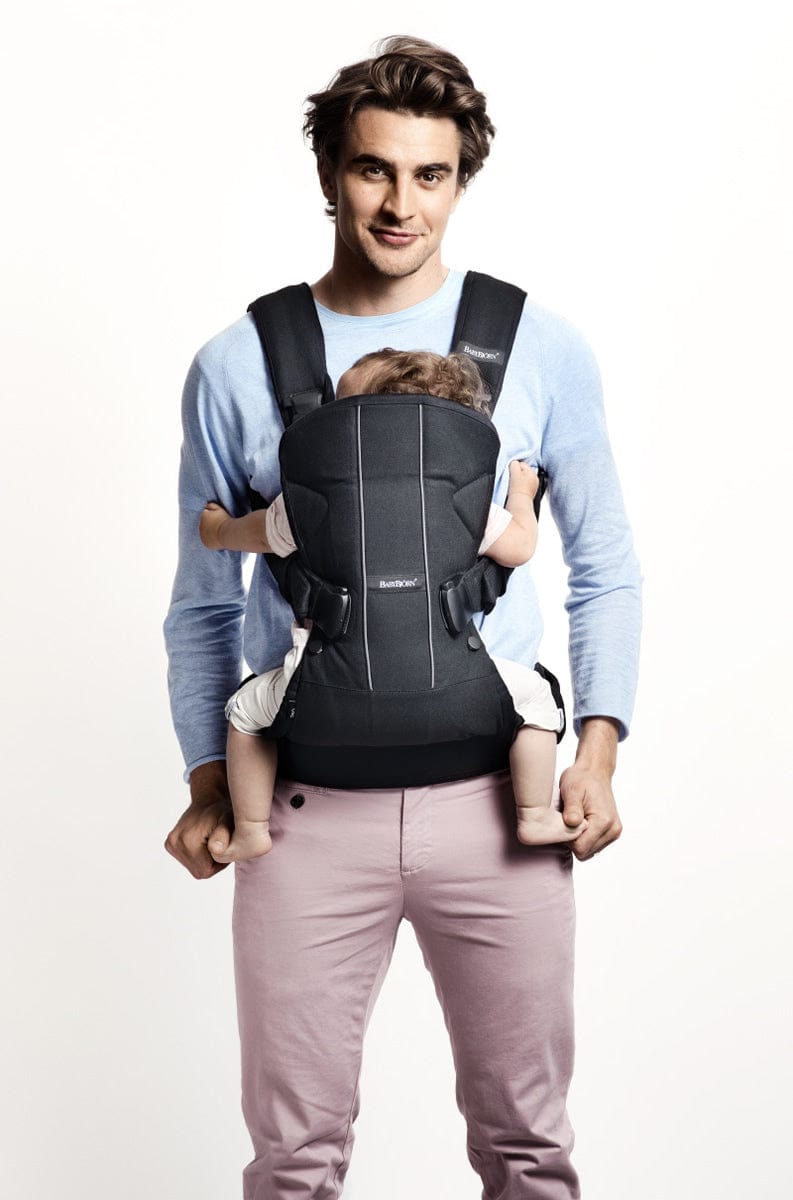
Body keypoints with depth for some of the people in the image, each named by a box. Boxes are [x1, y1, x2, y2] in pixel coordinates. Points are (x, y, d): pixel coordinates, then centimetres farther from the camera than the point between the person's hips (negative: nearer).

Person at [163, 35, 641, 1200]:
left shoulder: (542, 349, 1)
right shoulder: (236, 368, 2)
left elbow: (605, 570, 7)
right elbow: (204, 603, 9)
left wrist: (596, 752, -4)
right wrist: (208, 786, 2)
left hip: (495, 798, 0)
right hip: (305, 808, 0)